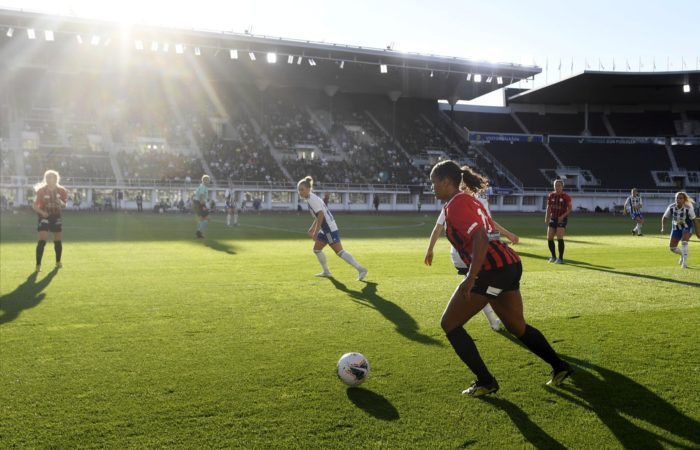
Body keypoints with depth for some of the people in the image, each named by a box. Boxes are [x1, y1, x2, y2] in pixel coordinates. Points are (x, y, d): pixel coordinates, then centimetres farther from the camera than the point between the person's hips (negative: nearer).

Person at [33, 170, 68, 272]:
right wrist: (41, 212, -27)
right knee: (42, 240, -15)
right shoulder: (41, 191, -12)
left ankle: (58, 262, 31)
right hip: (44, 217, -3)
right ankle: (38, 265, -13)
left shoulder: (61, 190, -4)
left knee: (58, 240, 12)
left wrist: (61, 203, -20)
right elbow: (35, 206, -8)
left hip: (56, 216, 3)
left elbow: (64, 205, 4)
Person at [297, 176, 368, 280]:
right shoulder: (311, 199, 17)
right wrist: (311, 229, 26)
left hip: (330, 229, -10)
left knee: (339, 251, -13)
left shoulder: (312, 199, -13)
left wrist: (315, 232, -20)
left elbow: (321, 215, -21)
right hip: (325, 229, 10)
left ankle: (361, 270, -14)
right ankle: (326, 272, 26)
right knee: (316, 249, 17)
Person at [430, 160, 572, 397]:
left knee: (450, 324, 3)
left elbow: (480, 238, -22)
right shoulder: (468, 199, 19)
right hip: (510, 264, 10)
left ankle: (485, 382, 8)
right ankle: (559, 367, 31)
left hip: (491, 270, -10)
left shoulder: (455, 204, -10)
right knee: (517, 326, 24)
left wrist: (471, 278, -25)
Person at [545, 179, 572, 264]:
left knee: (559, 238, -14)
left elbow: (570, 209, -5)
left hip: (561, 219, -5)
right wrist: (547, 217, 0)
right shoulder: (551, 196, 5)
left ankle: (561, 258, -4)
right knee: (549, 238, 2)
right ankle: (553, 257, 21)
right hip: (553, 219, 5)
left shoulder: (566, 196, -7)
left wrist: (563, 216, -19)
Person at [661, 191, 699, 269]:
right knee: (672, 247, 0)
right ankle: (682, 254, 34)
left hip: (687, 227, -3)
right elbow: (664, 217, -5)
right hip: (676, 228, 3)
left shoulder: (688, 208, -25)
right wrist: (663, 227, -19)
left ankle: (684, 261, -19)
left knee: (684, 241, -30)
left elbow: (694, 219, -12)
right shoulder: (671, 207, -20)